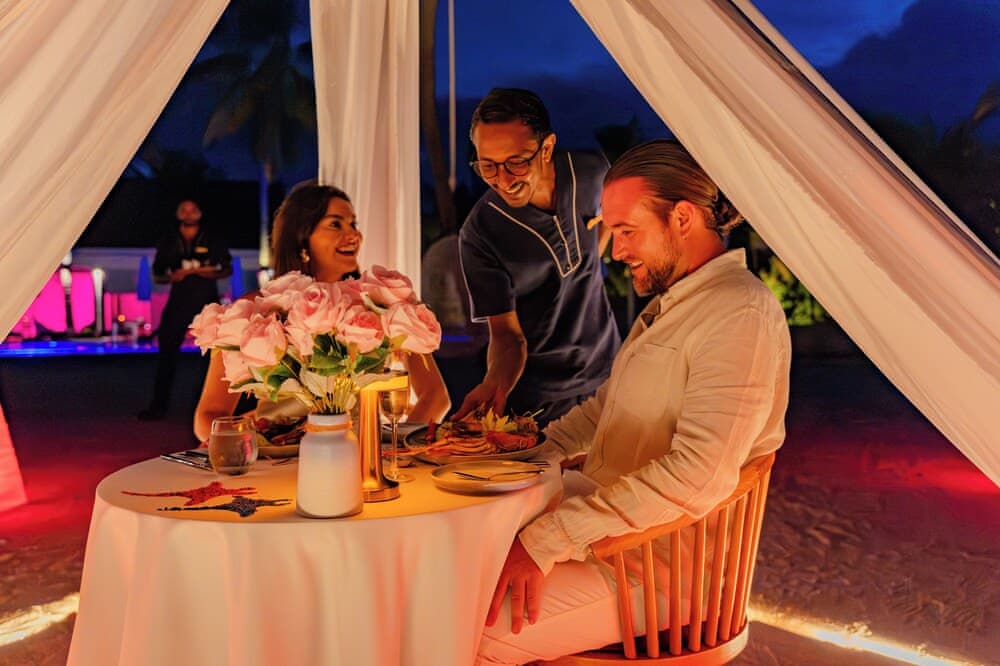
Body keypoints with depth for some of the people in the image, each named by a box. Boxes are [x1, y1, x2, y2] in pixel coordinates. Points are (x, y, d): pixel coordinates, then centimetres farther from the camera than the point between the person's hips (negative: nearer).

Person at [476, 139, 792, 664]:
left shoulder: (741, 316, -20)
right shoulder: (669, 303, 14)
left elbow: (695, 477, -29)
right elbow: (606, 406, 25)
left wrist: (549, 539, -28)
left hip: (659, 564, -10)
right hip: (610, 519, 10)